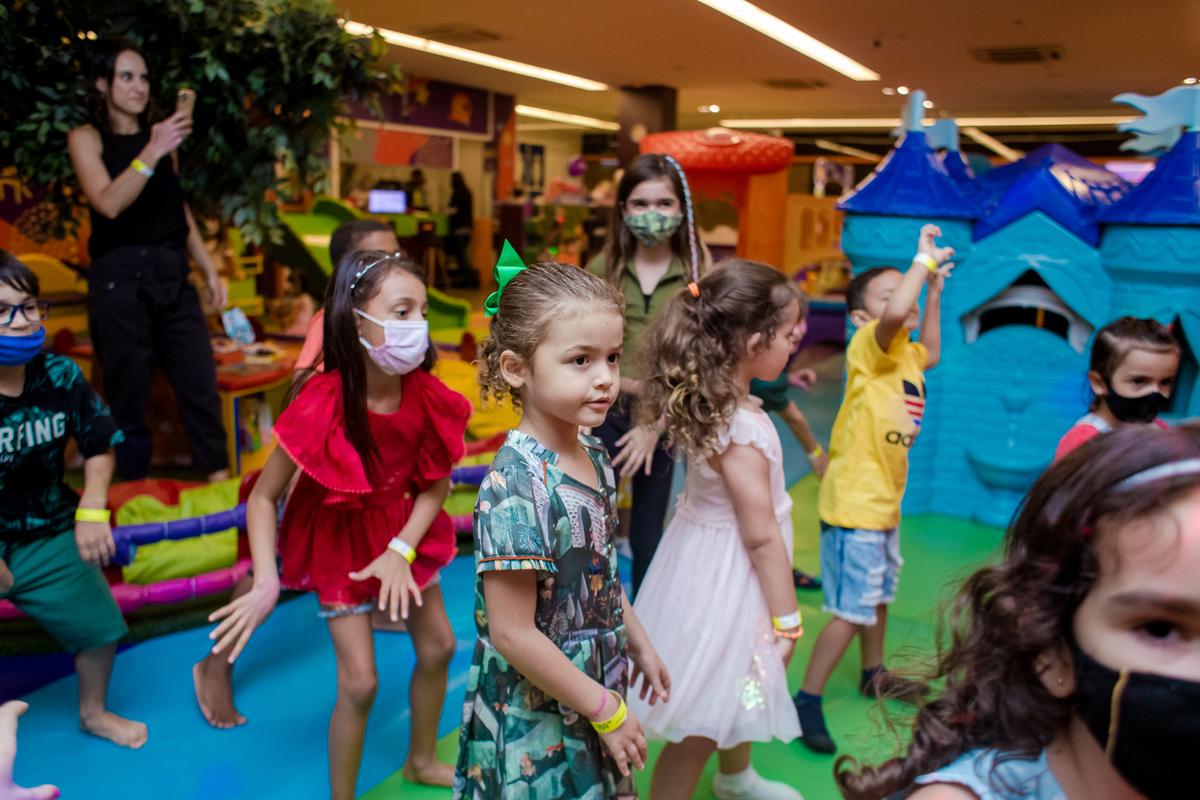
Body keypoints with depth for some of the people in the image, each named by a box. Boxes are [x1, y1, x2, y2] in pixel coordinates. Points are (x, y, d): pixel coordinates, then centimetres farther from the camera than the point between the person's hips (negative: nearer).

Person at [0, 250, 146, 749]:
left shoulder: (60, 376, -11)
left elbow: (99, 444, 3)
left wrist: (92, 511, -8)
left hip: (46, 536, 4)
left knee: (99, 624, 17)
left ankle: (93, 712, 45)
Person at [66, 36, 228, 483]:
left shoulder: (159, 133, 17)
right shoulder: (87, 138, 3)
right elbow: (109, 203, -14)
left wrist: (209, 269, 19)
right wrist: (152, 153, -24)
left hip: (173, 273, 4)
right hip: (121, 276, -4)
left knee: (200, 384, -1)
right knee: (128, 394, 1)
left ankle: (222, 486, 5)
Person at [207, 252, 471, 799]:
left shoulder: (425, 395, -19)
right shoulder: (323, 407, -31)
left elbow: (437, 483, -9)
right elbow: (263, 496, -22)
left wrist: (401, 551, -20)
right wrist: (266, 582, -33)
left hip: (404, 529, 5)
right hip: (339, 537, -5)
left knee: (438, 646, 15)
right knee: (360, 681, -5)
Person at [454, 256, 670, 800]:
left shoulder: (593, 456, -2)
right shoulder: (514, 485, -28)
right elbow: (512, 635, -25)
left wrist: (640, 646, 18)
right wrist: (606, 711, -17)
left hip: (591, 691, 8)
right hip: (531, 721, -7)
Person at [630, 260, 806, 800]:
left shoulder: (711, 399, -5)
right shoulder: (741, 430, -30)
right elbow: (761, 536, -23)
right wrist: (787, 619, -15)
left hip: (709, 558, 10)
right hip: (726, 574, -10)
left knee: (734, 694, 31)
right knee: (703, 723, 6)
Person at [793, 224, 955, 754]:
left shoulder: (905, 354, 10)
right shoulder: (868, 345, -17)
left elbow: (930, 353, 33)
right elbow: (896, 313, -38)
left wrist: (934, 292, 22)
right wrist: (924, 259, -23)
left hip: (884, 502, 10)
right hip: (853, 502, -10)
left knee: (879, 594, 25)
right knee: (851, 609, -7)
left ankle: (873, 674, 45)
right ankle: (806, 700, 5)